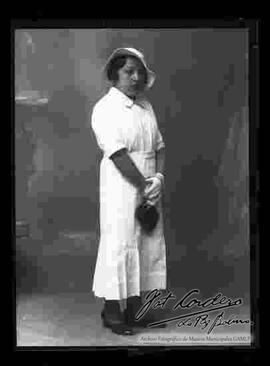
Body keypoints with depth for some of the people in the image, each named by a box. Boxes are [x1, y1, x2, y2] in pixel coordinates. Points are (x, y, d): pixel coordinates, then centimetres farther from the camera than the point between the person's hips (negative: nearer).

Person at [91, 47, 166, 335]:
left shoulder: (146, 106, 12)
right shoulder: (105, 109, -9)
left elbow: (159, 147, 9)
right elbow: (118, 154, -17)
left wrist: (159, 178, -8)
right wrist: (144, 186, -16)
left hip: (149, 188, 7)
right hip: (121, 188, -7)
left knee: (149, 246, 9)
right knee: (119, 245, -2)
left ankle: (135, 310, 22)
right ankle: (111, 312, 13)